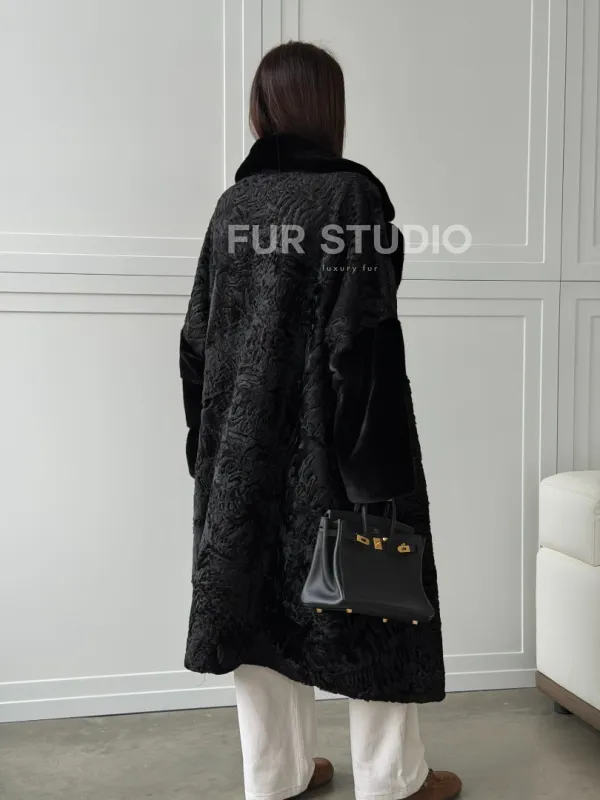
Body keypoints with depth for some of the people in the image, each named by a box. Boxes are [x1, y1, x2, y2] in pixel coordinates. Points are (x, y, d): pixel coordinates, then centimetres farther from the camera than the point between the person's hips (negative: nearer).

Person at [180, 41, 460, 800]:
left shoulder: (233, 204, 6)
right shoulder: (352, 192, -11)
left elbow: (199, 340, 7)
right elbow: (362, 343, -18)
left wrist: (211, 446, 14)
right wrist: (380, 468, -14)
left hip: (246, 444, 6)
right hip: (330, 448, -5)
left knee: (262, 599, 13)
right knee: (370, 598, 9)